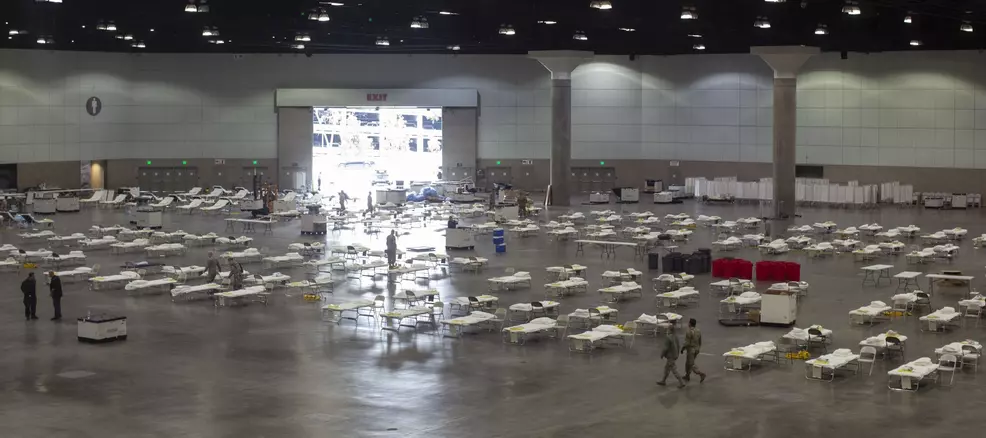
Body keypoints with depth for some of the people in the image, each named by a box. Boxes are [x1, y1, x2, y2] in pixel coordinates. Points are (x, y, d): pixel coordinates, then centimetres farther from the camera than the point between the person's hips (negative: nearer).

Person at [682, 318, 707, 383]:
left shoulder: (689, 332, -22)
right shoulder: (698, 331, 1)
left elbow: (687, 343, -23)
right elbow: (700, 342, 8)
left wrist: (682, 348, -8)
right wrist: (698, 349, 21)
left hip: (690, 350, -8)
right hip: (696, 349, 8)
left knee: (691, 365, -1)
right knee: (688, 363, 23)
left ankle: (701, 374, -17)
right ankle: (687, 376, 32)